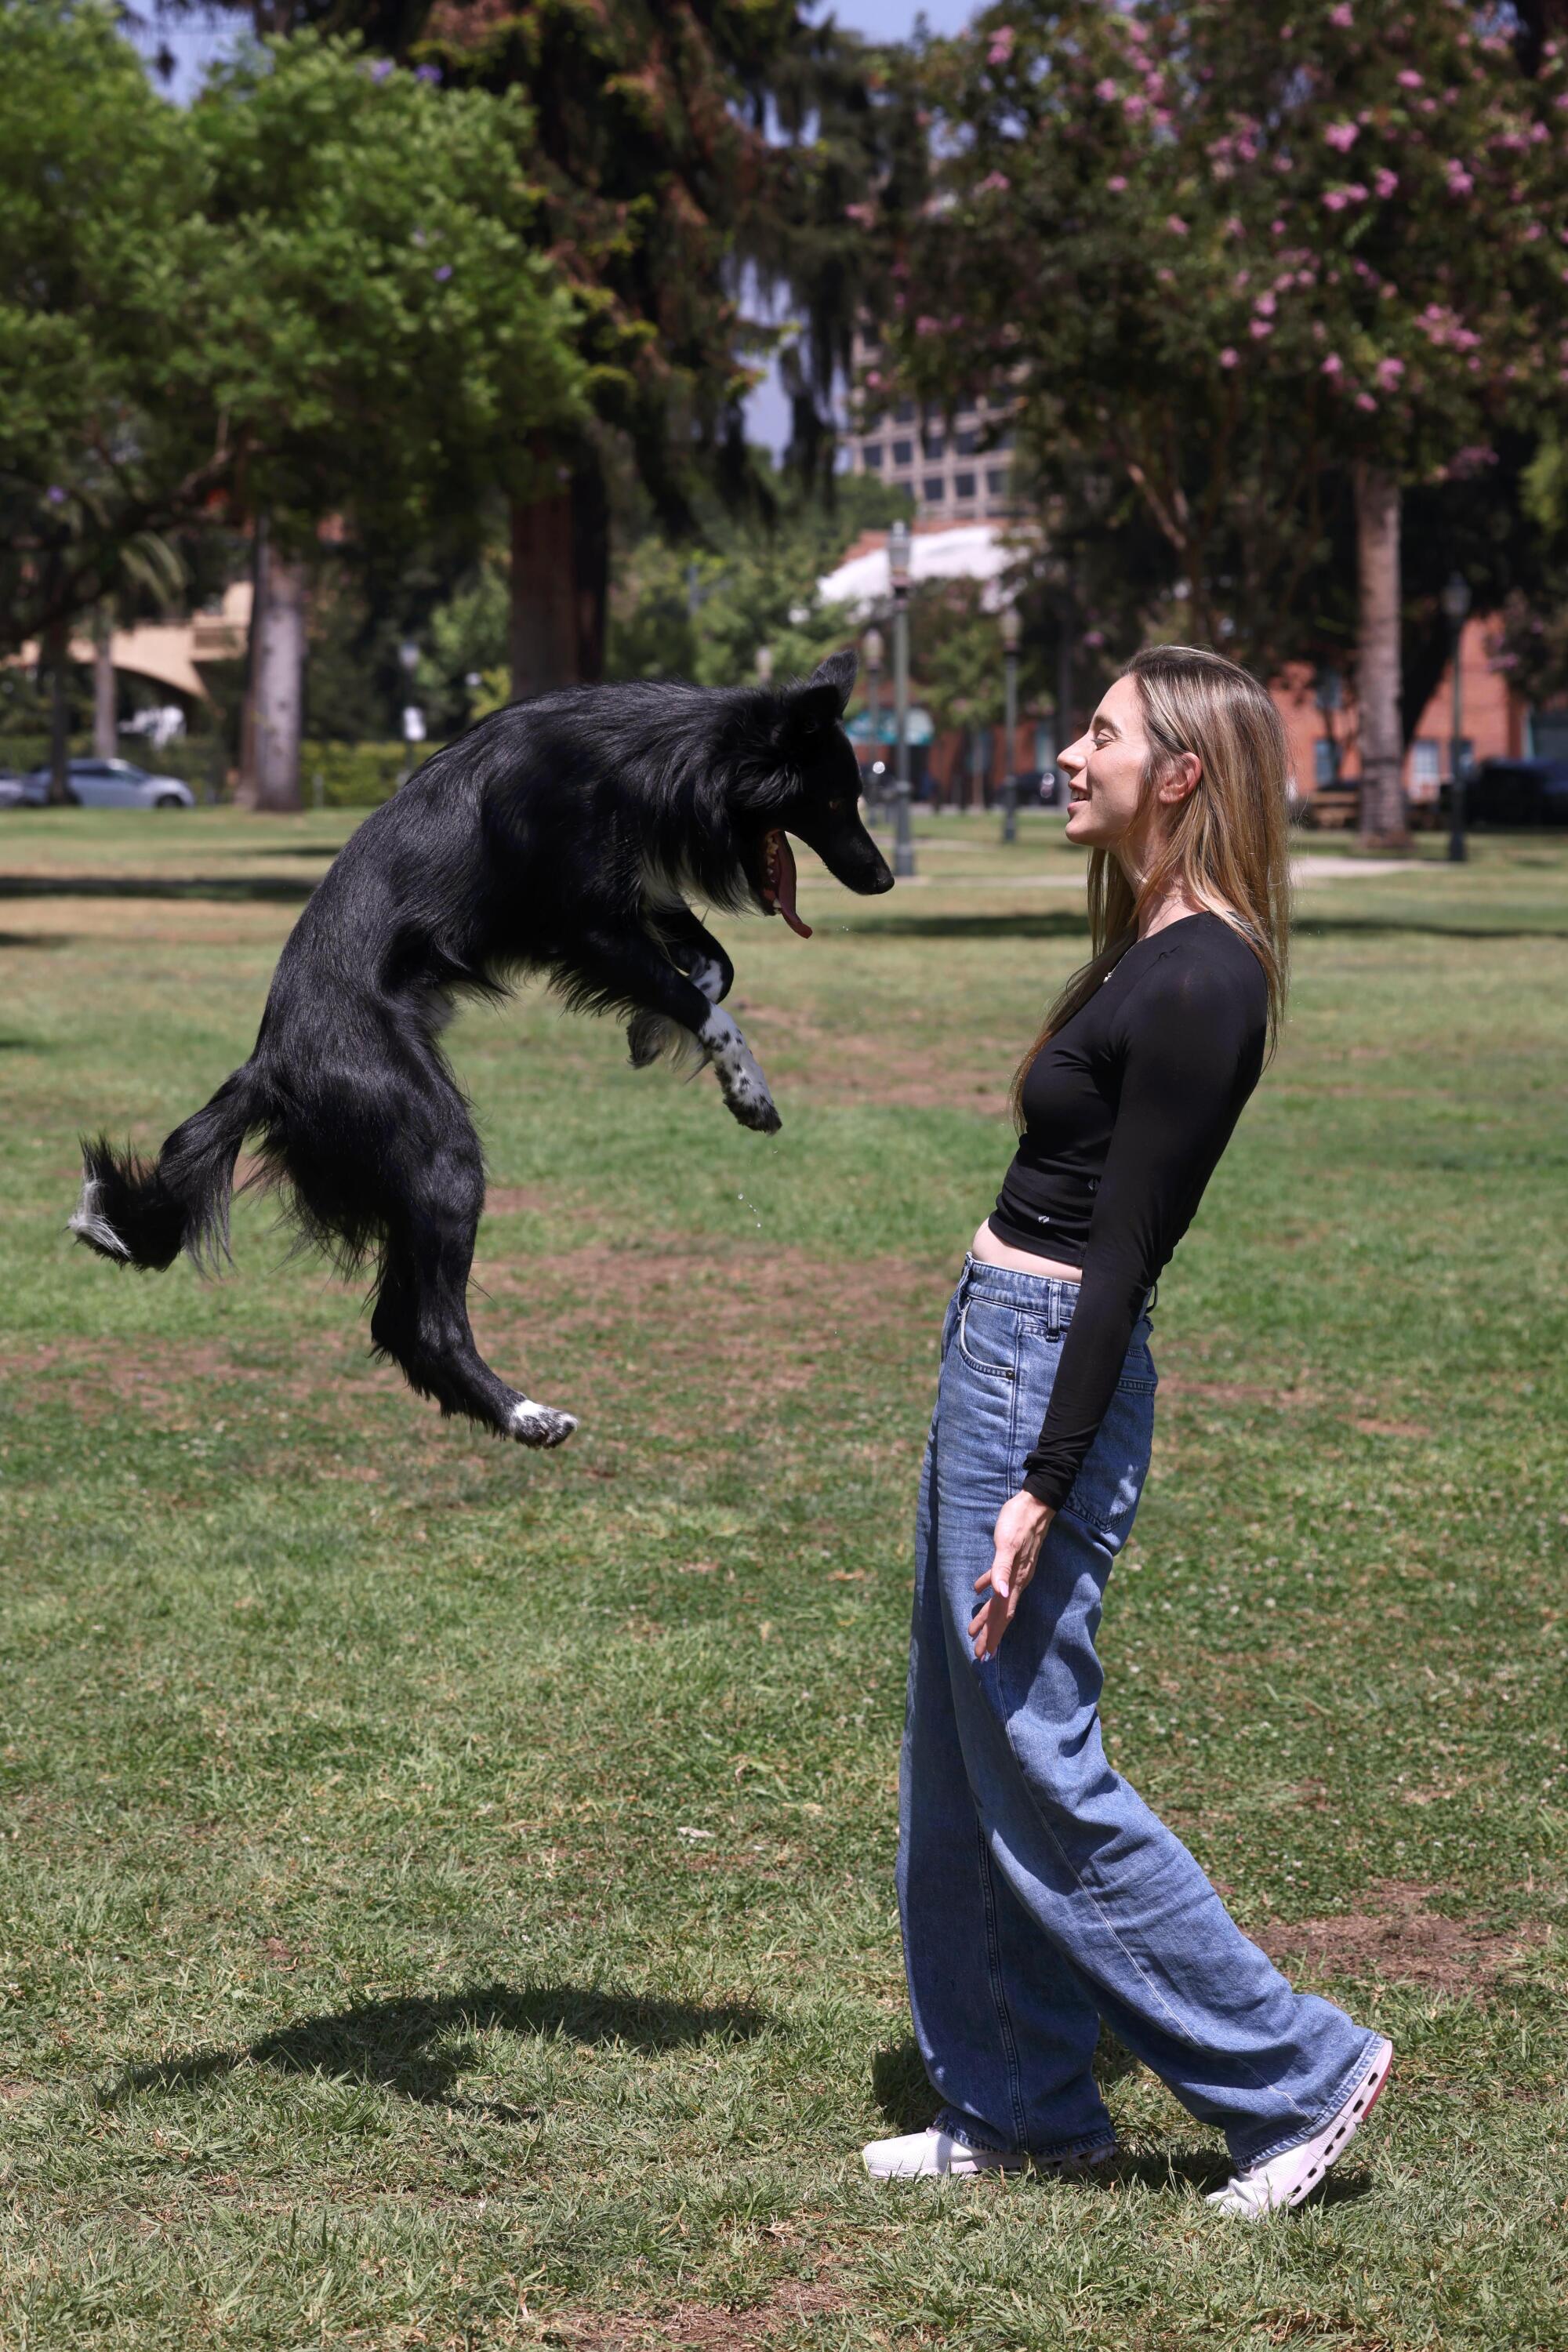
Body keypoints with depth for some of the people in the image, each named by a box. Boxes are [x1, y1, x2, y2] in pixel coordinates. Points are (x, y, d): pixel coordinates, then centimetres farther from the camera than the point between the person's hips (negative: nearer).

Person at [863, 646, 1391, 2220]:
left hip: (1051, 1375, -10)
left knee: (1035, 1767, -3)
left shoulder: (1198, 985, -19)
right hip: (997, 1345, 10)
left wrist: (1041, 1487, -22)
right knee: (962, 1762, 14)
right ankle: (1019, 2104, 24)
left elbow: (1122, 1256, -21)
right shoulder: (1151, 952, 10)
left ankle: (1296, 2072, 7)